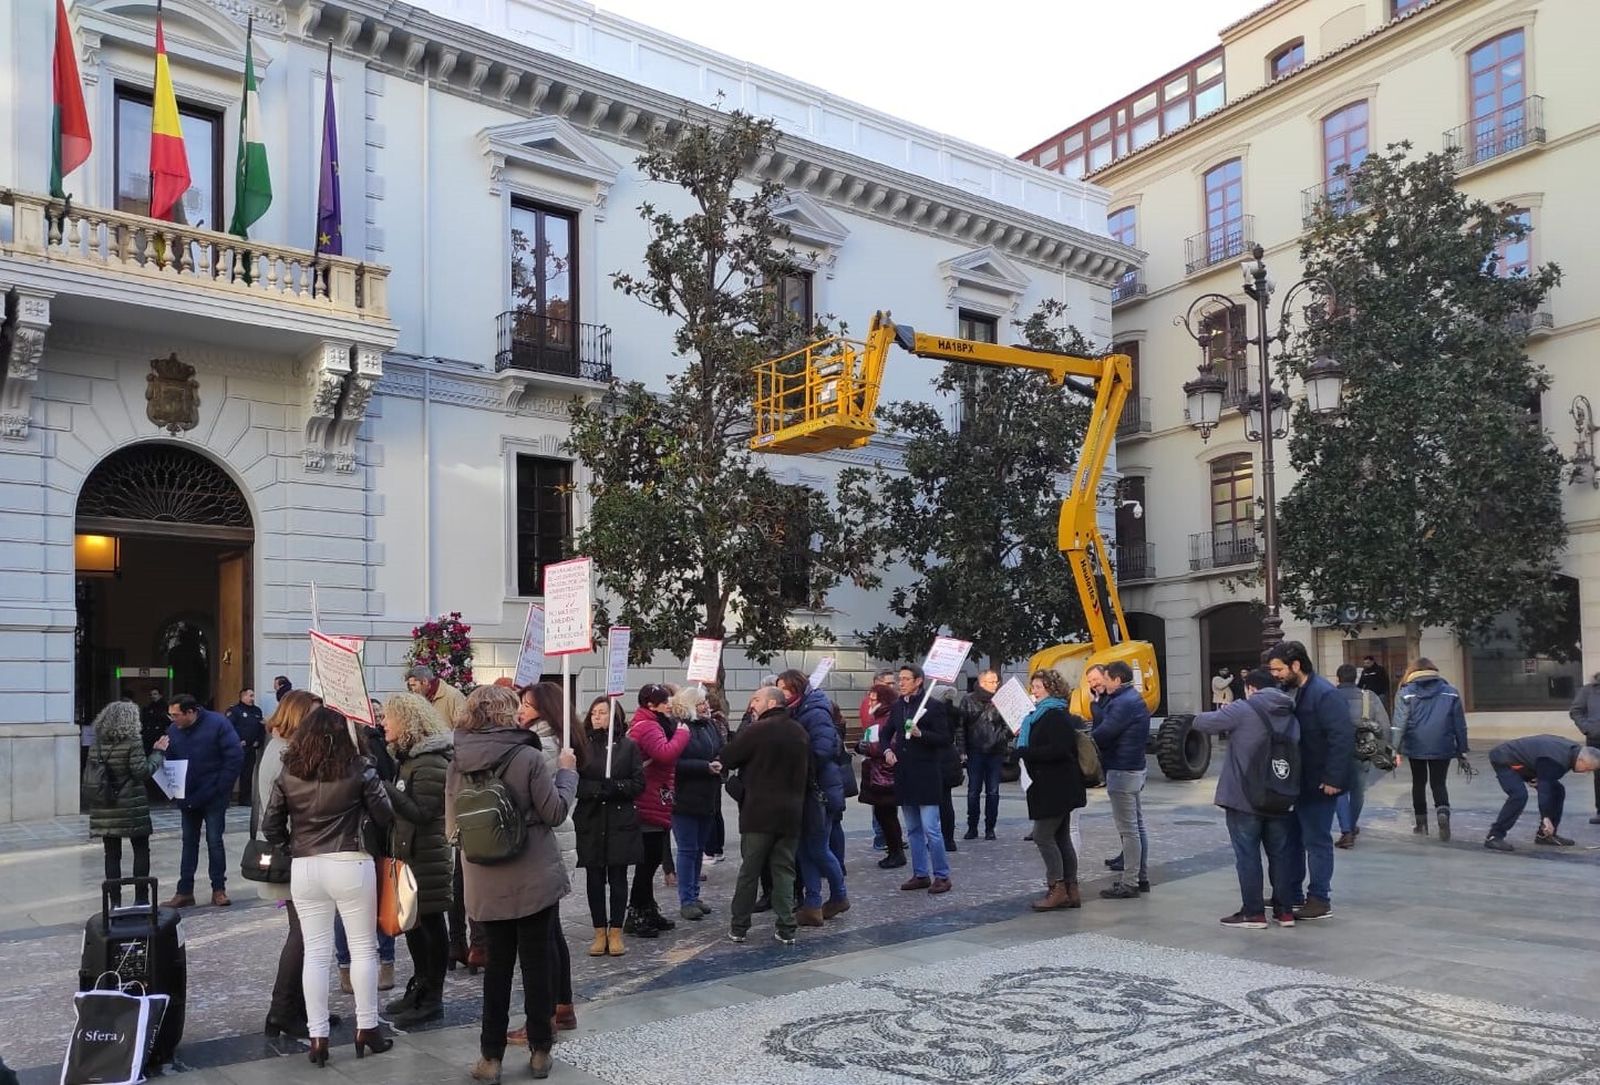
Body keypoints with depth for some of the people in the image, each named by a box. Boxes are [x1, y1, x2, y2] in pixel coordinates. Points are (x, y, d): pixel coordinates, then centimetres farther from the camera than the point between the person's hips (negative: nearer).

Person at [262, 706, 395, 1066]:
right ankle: (366, 1028, 16)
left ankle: (317, 1036, 11)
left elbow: (270, 826, 4)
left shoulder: (288, 774, 0)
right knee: (363, 947, 10)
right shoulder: (359, 769, -8)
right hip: (350, 865, -3)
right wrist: (373, 781, 16)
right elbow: (384, 816, 0)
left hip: (304, 868, 3)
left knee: (315, 952, 10)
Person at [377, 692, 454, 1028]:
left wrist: (383, 788, -27)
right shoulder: (405, 757, 12)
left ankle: (432, 999, 11)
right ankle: (420, 986, 30)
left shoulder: (431, 763, -19)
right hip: (406, 854, 9)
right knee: (411, 922, 17)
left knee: (430, 924, 1)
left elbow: (421, 812, -23)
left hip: (427, 858, -9)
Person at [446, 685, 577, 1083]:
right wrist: (566, 771, 4)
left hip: (486, 884, 3)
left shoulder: (458, 763, -2)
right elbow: (556, 812, -9)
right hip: (534, 879, -3)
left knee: (497, 964, 13)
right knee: (536, 963, 8)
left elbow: (451, 825, 6)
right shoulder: (529, 757, -14)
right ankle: (540, 1052, 17)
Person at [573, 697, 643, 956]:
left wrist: (616, 787, -17)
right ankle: (599, 933, 17)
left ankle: (615, 932, 15)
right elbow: (572, 783, -4)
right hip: (590, 821, 1)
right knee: (594, 879, 6)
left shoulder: (628, 746, 2)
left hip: (621, 821, 0)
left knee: (618, 878, 4)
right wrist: (597, 789, -19)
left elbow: (639, 783, 0)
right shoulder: (581, 746, 2)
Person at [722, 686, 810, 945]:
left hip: (759, 812, -4)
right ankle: (786, 929, 7)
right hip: (791, 814, 4)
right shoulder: (800, 732, 9)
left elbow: (727, 759, -6)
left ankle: (739, 926, 15)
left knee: (749, 870, 6)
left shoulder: (756, 730, -11)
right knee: (785, 871, 9)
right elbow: (808, 770, 15)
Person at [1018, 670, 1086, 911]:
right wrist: (1024, 738, 10)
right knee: (1061, 838, 12)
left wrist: (1026, 752, -20)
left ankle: (1056, 889, -3)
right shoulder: (1042, 714, 17)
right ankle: (1071, 891, 16)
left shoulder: (1055, 716, -16)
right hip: (1057, 788, 11)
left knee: (1043, 836, -7)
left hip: (1056, 788, -11)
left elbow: (1058, 749, -26)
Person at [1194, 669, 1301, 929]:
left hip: (1244, 797, -6)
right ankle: (1284, 910, 19)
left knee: (1247, 854, 1)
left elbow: (1200, 722, -9)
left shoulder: (1243, 710, -12)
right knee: (1280, 853, 13)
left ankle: (1253, 912, 4)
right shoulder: (1290, 716, 8)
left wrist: (1223, 713, 11)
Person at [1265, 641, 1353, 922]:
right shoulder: (1285, 691, 7)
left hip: (1318, 782, -9)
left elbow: (1343, 736, -24)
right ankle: (1290, 893, 28)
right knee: (1292, 837, 16)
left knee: (1317, 840, 1)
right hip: (1294, 780, 9)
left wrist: (1333, 779, -24)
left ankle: (1320, 900, 11)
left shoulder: (1324, 694, -19)